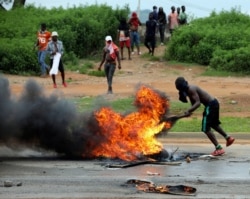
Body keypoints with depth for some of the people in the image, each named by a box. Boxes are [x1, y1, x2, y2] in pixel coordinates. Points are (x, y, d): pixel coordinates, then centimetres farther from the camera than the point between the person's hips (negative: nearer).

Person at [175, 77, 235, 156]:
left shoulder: (191, 89, -18)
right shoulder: (189, 89, 12)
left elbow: (198, 103, -27)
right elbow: (194, 103, 14)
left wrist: (188, 111, -36)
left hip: (210, 105, -10)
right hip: (214, 103, 10)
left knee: (206, 129, -8)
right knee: (213, 124, 31)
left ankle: (219, 148, -8)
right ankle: (228, 138, 43)